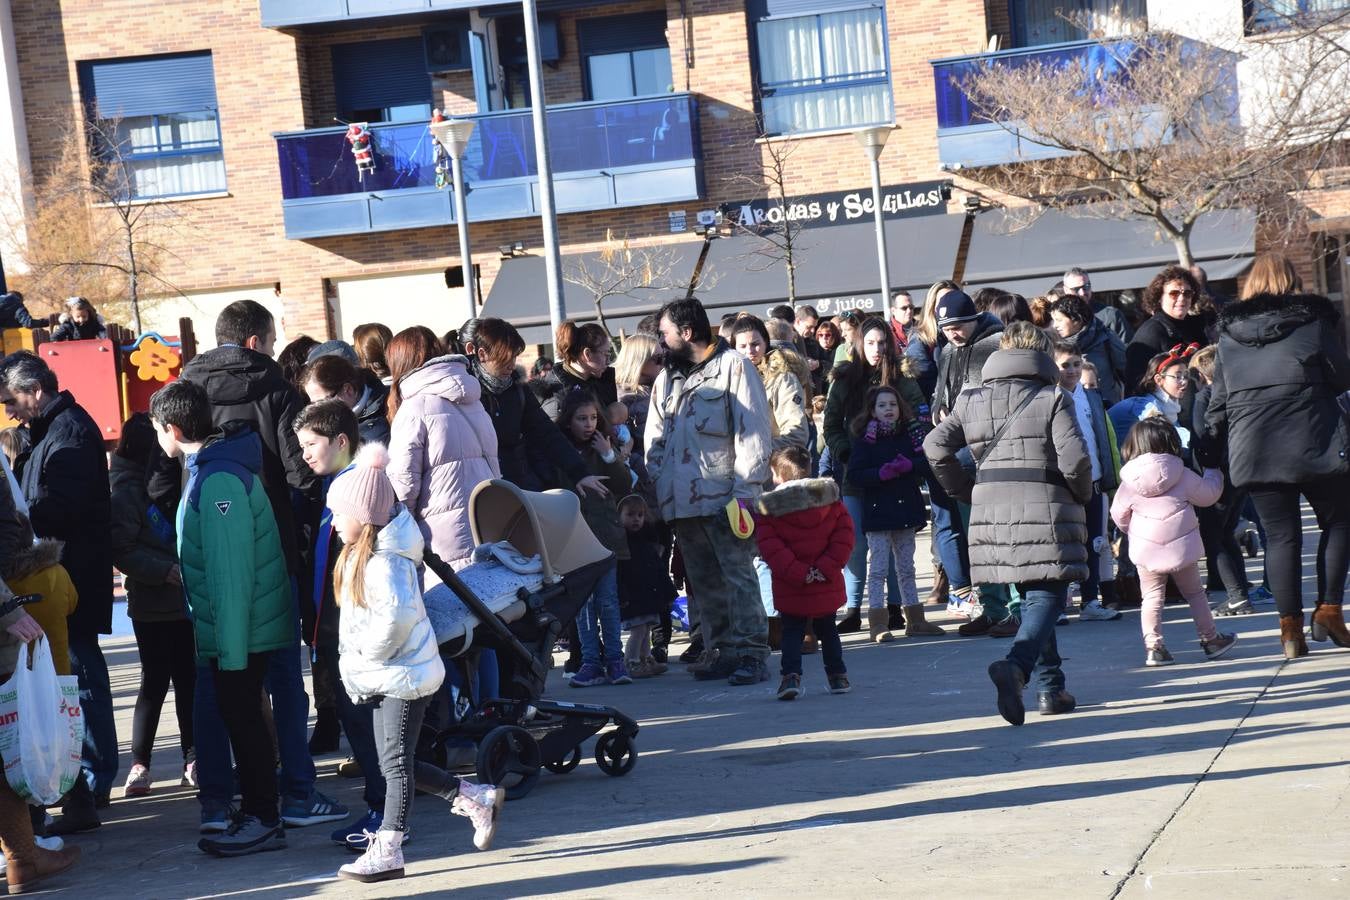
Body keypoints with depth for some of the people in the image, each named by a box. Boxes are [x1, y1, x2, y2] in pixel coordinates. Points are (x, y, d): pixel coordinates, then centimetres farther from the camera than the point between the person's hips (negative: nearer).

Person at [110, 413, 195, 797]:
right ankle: (140, 763, 8)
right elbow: (121, 550, -14)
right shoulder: (125, 489, -9)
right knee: (155, 682, -2)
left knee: (188, 679, 7)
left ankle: (192, 758, 13)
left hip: (183, 599, 6)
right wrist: (165, 571, -21)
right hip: (151, 604, -6)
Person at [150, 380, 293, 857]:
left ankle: (262, 820, 6)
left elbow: (231, 570, -23)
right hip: (235, 627, 10)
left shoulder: (218, 479, -21)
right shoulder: (216, 465, 10)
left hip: (241, 626, -10)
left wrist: (230, 645, -22)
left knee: (241, 716, -2)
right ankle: (257, 813, 24)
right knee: (240, 714, 15)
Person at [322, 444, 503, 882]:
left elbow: (397, 612, -38)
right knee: (396, 763, 14)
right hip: (385, 677, 10)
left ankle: (386, 852, 4)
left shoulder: (384, 561, -22)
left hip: (403, 676, -10)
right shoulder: (361, 552, 9)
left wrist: (371, 652, -25)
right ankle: (478, 799, 25)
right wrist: (360, 663, 10)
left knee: (395, 764, -3)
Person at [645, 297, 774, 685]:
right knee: (704, 582, 8)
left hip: (723, 498, -7)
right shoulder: (666, 378, 18)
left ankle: (751, 654, -5)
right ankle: (723, 651, 15)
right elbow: (654, 440, 20)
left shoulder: (733, 367, -2)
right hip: (682, 502, 7)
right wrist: (656, 488, 7)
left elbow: (753, 432, -8)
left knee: (738, 575, -7)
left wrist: (745, 490, -15)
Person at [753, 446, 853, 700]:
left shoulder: (767, 508, -5)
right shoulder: (830, 499, 3)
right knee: (827, 631, 19)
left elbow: (771, 548, -14)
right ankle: (838, 677, 24)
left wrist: (798, 573, -17)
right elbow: (844, 535, -4)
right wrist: (826, 567, -9)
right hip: (828, 587, 3)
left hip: (790, 591, -2)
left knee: (791, 632, 8)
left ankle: (791, 676, -9)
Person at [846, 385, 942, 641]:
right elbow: (854, 475, -10)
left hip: (906, 509, 4)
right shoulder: (865, 440, -4)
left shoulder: (909, 435, 8)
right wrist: (882, 473, -22)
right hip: (878, 512, -4)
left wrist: (908, 466, -16)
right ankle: (878, 623, -2)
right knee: (878, 569, -4)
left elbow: (925, 464, 3)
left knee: (906, 567, 14)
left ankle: (915, 620, 20)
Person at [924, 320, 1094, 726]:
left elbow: (935, 445, 2)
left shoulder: (972, 400, 10)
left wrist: (966, 491, 12)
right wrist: (1082, 495, 6)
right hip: (1044, 508, -5)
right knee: (1046, 597, -4)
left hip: (991, 510, 5)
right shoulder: (1052, 398, -3)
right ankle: (1016, 664, -30)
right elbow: (1074, 457, -13)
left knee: (1032, 597, 18)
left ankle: (1051, 688, 19)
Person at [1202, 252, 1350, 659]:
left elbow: (1219, 398, 9)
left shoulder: (1228, 331, 7)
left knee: (1281, 535, 7)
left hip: (1254, 451, 3)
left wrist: (1213, 442, 17)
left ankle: (1290, 626, 5)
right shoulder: (1312, 320, -2)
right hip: (1314, 441, -3)